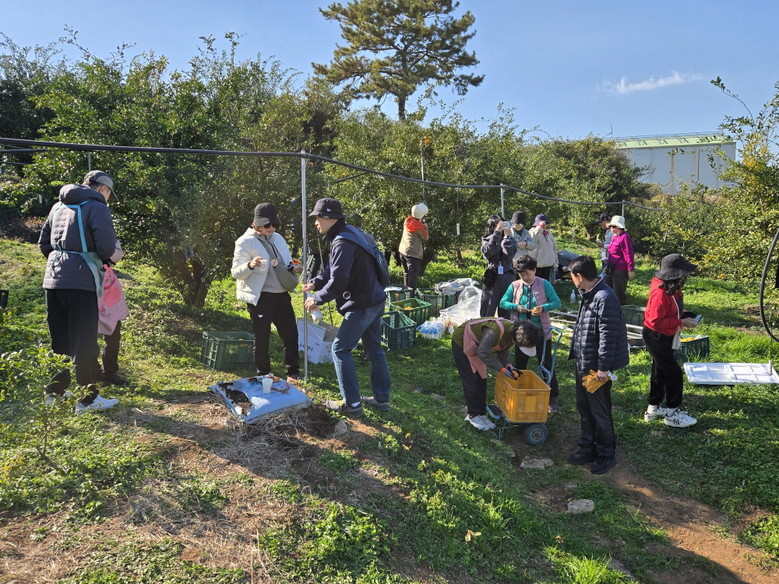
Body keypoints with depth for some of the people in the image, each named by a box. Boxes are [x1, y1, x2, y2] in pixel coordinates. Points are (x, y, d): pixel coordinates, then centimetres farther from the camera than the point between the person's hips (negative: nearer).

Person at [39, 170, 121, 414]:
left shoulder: (59, 206, 17)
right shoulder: (97, 207, -6)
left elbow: (43, 242, 21)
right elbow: (107, 247, -16)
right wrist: (103, 257, 5)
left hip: (53, 279, 7)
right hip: (80, 281, -7)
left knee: (59, 339, 17)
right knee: (84, 342, -1)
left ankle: (54, 392, 25)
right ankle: (88, 398, 5)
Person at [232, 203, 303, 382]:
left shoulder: (278, 238, 12)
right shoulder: (245, 242, -7)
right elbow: (236, 272, -10)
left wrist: (294, 268, 0)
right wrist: (250, 265, -30)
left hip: (282, 295, 6)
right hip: (260, 297, -6)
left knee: (291, 334, 8)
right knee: (262, 338, 5)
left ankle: (293, 372, 20)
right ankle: (263, 375, 20)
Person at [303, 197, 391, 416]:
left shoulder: (343, 243, -21)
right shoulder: (350, 233, 12)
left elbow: (338, 281, -24)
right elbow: (333, 269, 18)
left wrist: (317, 299, -10)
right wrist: (316, 283, 5)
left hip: (361, 305, -10)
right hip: (375, 301, 10)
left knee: (340, 349, 0)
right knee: (374, 349, 16)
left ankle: (352, 403, 5)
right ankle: (381, 398, 26)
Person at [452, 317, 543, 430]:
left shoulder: (513, 333, -13)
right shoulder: (494, 332, -41)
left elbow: (502, 351, 1)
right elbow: (483, 353, -34)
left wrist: (509, 365, -16)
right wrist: (502, 370, -29)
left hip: (476, 344, 8)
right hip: (461, 342, -8)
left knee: (481, 380, 8)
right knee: (471, 380, -5)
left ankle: (481, 413, 17)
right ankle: (473, 415, 8)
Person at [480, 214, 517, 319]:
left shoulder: (509, 239, 8)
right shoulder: (486, 239, 7)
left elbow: (510, 253, -11)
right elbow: (487, 252, -15)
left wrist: (507, 235, -8)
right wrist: (497, 232, -16)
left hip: (507, 277, 1)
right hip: (491, 277, -1)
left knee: (506, 312, 6)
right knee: (487, 312, -1)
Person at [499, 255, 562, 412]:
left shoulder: (544, 284, -7)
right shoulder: (514, 285, -1)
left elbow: (557, 302, -5)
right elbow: (503, 303, 2)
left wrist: (543, 308, -23)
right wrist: (516, 307, -16)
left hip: (541, 330, -3)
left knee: (547, 363, 3)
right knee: (519, 363, 14)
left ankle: (552, 397, 13)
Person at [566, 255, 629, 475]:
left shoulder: (605, 298, -24)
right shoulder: (589, 295, 7)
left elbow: (608, 336, -24)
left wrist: (603, 368, -21)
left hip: (597, 366, -9)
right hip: (583, 363, 10)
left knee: (599, 411, 6)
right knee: (583, 407, 18)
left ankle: (606, 454, 23)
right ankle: (587, 448, 33)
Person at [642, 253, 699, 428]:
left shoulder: (673, 289, 3)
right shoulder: (660, 293, -28)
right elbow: (656, 321, -29)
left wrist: (685, 315, 0)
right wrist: (681, 323, -25)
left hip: (666, 338, 11)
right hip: (656, 337, -11)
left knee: (660, 371, 19)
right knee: (674, 373, -5)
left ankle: (653, 408, 33)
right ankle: (672, 414, 8)